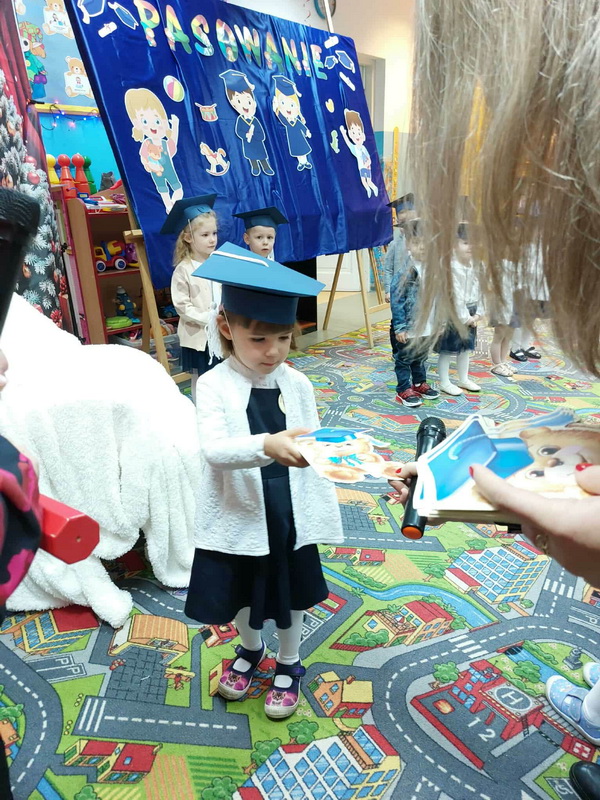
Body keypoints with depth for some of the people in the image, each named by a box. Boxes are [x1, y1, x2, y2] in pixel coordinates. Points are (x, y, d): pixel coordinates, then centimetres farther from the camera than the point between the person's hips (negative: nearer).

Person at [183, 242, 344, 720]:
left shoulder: (298, 385, -6)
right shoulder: (215, 385, -15)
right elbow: (213, 450, -29)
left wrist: (324, 514, 3)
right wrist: (267, 446, -47)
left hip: (292, 515, 2)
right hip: (239, 514, -1)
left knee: (292, 593, 18)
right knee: (242, 591, 22)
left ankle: (289, 666, 45)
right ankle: (251, 649, 53)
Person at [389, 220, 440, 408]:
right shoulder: (405, 272, -19)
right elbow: (397, 301, -17)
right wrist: (399, 327, -18)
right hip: (407, 327, -6)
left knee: (421, 357, 22)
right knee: (404, 359, 7)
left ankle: (420, 383, 40)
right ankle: (404, 390, 20)